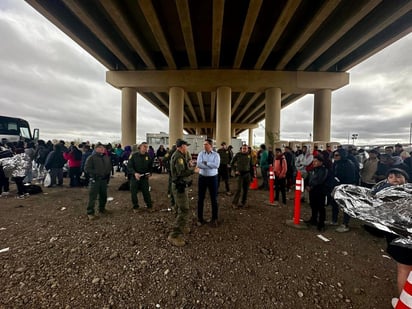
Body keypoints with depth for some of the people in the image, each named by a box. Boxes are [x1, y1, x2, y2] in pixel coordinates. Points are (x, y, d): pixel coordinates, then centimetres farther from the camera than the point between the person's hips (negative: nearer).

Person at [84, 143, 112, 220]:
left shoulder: (106, 157, 11)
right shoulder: (91, 157, -7)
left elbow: (109, 167, 21)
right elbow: (87, 168, -11)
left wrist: (107, 173, 5)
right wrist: (95, 173, -18)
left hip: (104, 180, 6)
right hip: (95, 180, -6)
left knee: (103, 196, 15)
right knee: (92, 196, -4)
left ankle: (102, 209, 32)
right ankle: (90, 213, 5)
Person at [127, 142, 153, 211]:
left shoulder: (148, 156, 1)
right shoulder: (134, 155, -8)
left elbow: (150, 166, 12)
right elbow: (129, 166, -9)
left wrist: (150, 173, -4)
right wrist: (135, 173, -23)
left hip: (144, 177, 1)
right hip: (135, 177, -1)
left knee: (146, 192, 7)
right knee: (134, 192, 8)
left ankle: (149, 206, 22)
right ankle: (135, 206, 27)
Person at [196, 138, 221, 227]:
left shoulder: (216, 155, -3)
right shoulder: (201, 154, -1)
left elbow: (216, 165, -20)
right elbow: (198, 164, -17)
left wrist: (205, 163, -16)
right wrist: (211, 165, -18)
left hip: (213, 178, -1)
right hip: (202, 178, 1)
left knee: (214, 199, 8)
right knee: (200, 198, 9)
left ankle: (214, 219, 24)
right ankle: (200, 218, 25)